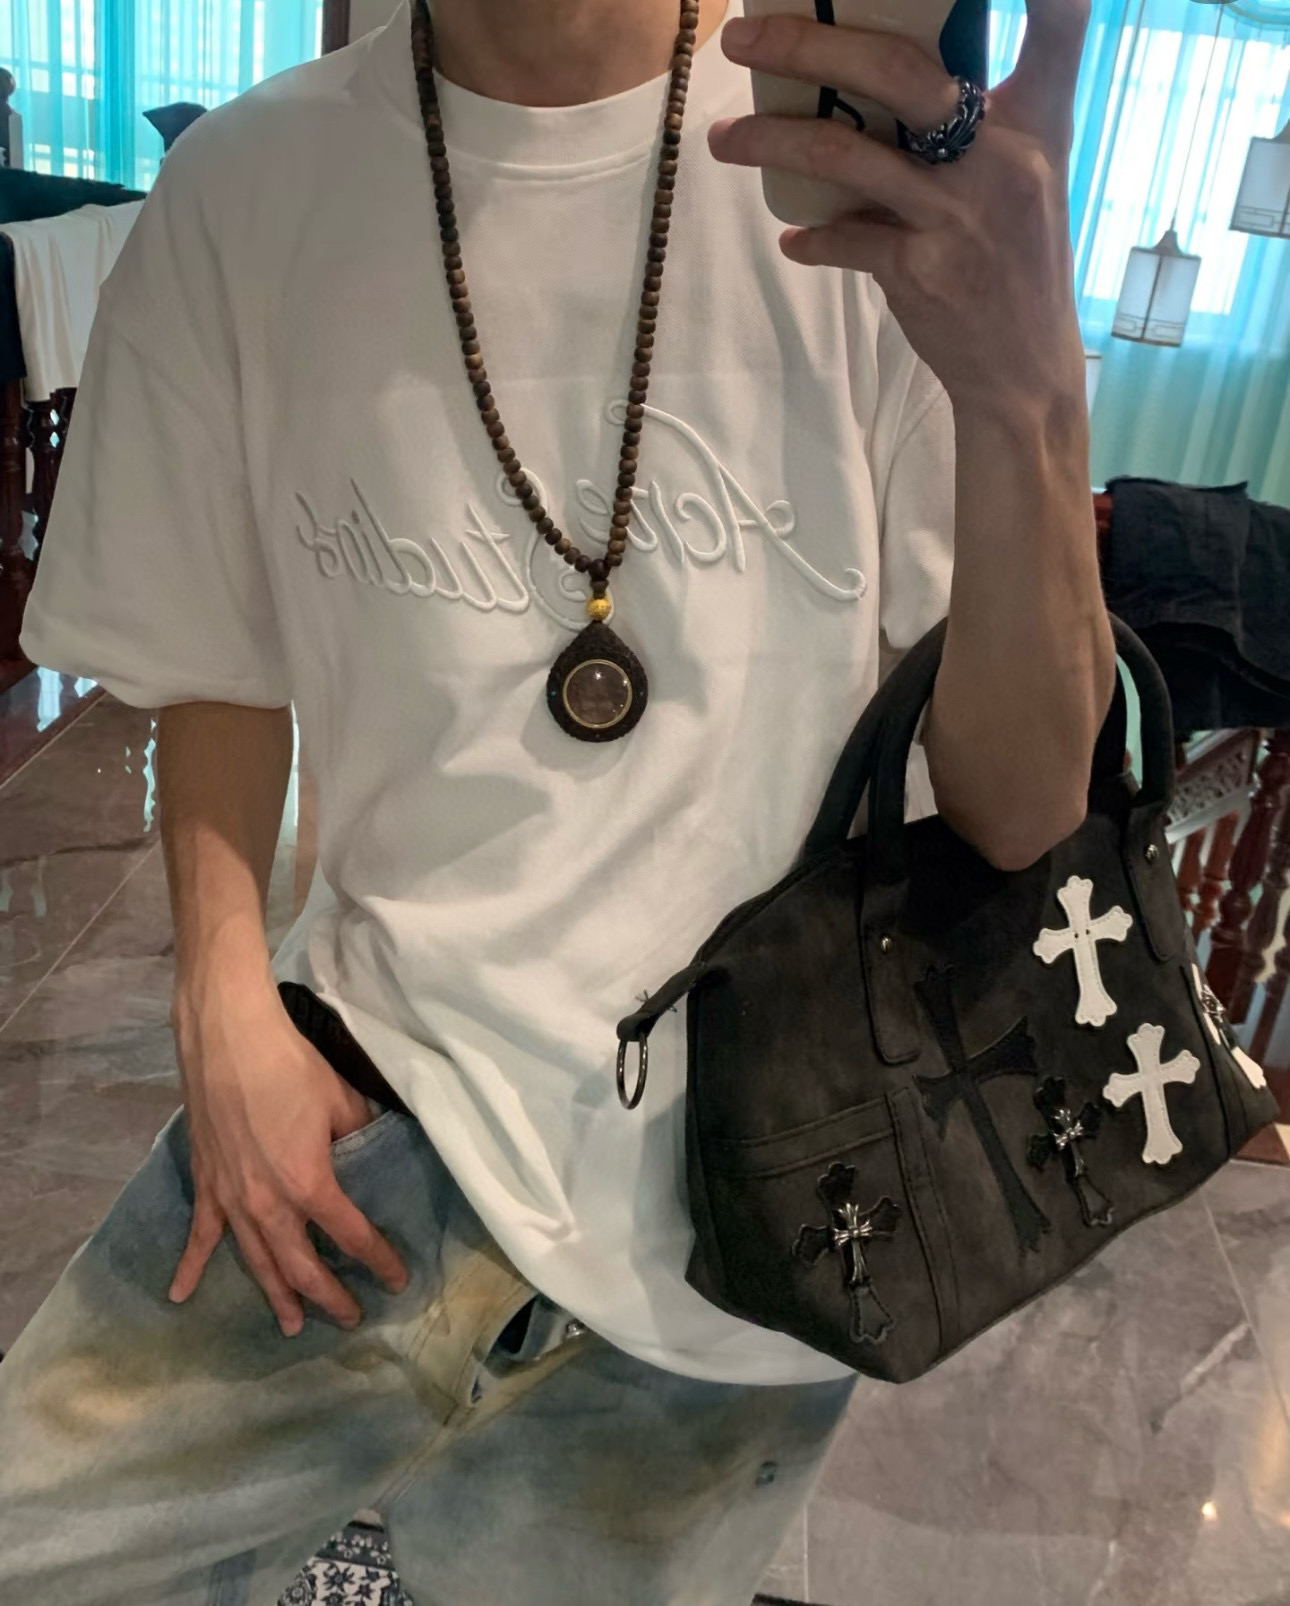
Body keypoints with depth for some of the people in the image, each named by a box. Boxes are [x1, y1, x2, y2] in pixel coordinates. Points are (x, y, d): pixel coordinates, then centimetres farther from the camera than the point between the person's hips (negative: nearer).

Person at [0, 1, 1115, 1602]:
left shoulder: (889, 152, -10)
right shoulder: (245, 187, -4)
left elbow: (1017, 815, -14)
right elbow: (219, 669, 7)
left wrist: (1027, 399, -31)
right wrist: (225, 1007, -7)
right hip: (394, 1069, 2)